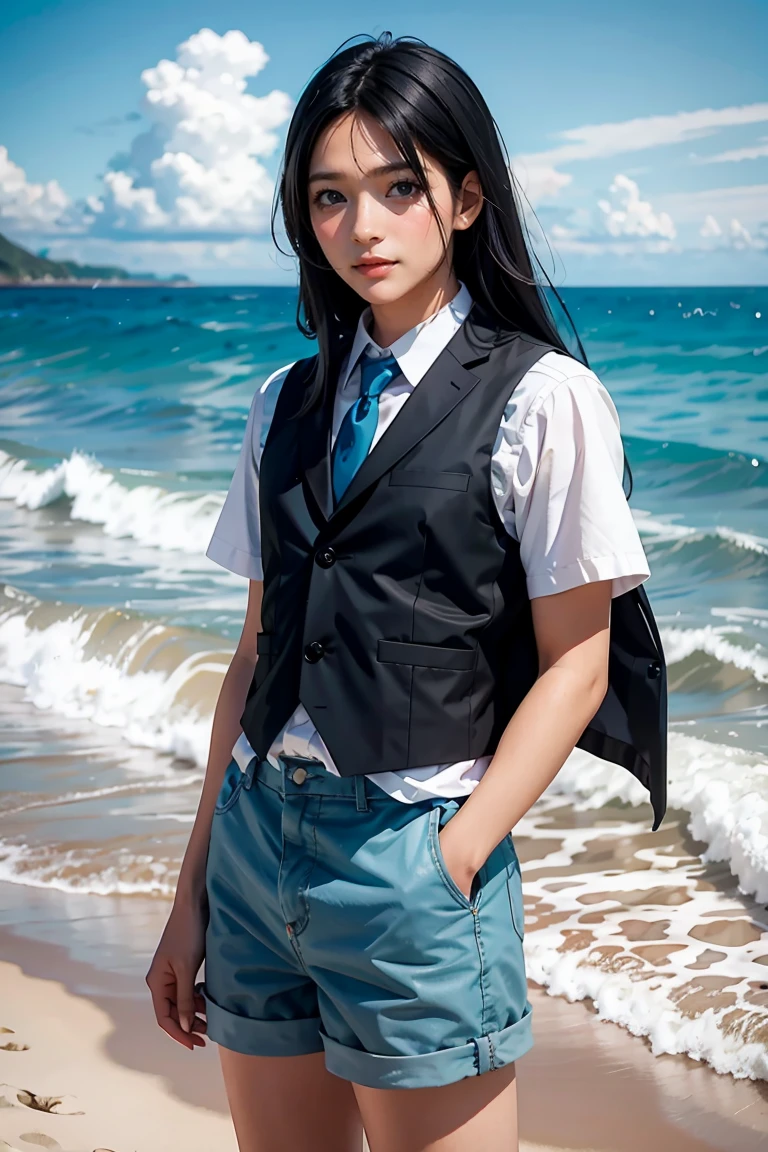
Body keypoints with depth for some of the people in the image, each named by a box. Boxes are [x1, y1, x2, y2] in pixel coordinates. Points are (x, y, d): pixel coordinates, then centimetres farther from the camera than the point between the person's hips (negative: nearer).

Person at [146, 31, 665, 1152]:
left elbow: (574, 664, -6)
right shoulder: (287, 405, 10)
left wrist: (456, 861, -13)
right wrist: (194, 890, 9)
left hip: (413, 851, -5)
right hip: (255, 837, 5)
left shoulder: (542, 398, -5)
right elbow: (259, 650, 10)